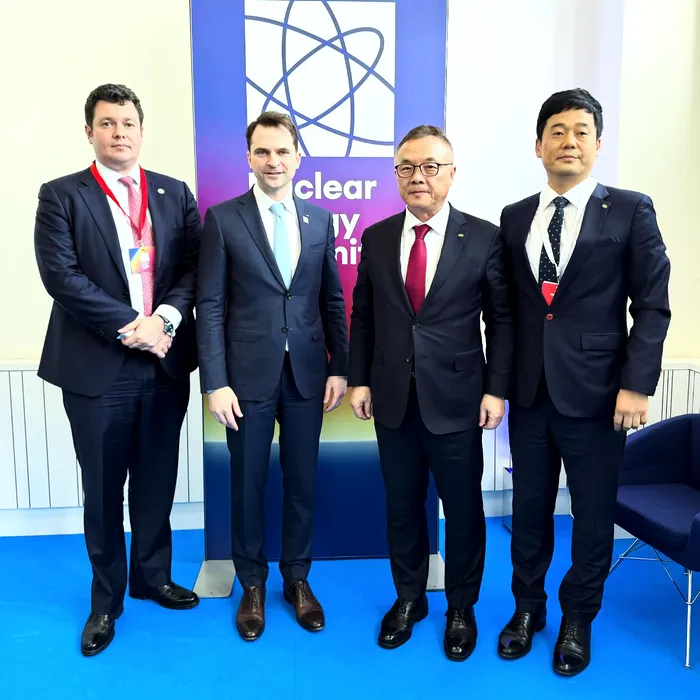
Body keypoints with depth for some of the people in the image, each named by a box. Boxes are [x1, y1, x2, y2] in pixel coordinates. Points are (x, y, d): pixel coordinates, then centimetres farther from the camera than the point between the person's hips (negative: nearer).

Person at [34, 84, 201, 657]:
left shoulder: (175, 194, 9)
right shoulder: (61, 196, 0)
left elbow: (195, 265, 2)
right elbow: (62, 275, -11)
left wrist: (167, 318, -14)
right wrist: (130, 326, -16)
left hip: (165, 363, 3)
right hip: (98, 368, -2)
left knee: (157, 481, 15)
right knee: (103, 490, 10)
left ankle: (152, 576, 35)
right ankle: (106, 598, 29)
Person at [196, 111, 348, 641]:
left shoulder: (320, 218, 6)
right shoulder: (223, 218, -3)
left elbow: (333, 300, 8)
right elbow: (211, 306, -5)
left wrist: (340, 368, 2)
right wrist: (216, 383, -10)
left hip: (308, 374, 3)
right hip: (249, 375, -2)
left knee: (302, 482, 12)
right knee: (248, 485, 10)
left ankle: (297, 579, 32)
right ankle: (252, 585, 31)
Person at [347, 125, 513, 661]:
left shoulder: (484, 238, -4)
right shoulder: (376, 238, 4)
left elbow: (501, 319, -2)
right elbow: (362, 316, 8)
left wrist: (497, 389, -7)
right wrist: (359, 379, 2)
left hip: (456, 399, -2)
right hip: (392, 398, 3)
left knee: (463, 509, 10)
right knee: (402, 505, 15)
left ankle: (461, 607, 32)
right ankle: (409, 598, 35)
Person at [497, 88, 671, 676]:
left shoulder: (631, 211, -2)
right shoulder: (515, 218, 8)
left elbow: (653, 306, -5)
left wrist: (637, 385, -12)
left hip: (597, 392, -2)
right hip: (530, 390, 3)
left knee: (593, 513, 10)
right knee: (530, 507, 13)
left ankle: (578, 619, 32)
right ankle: (528, 607, 34)